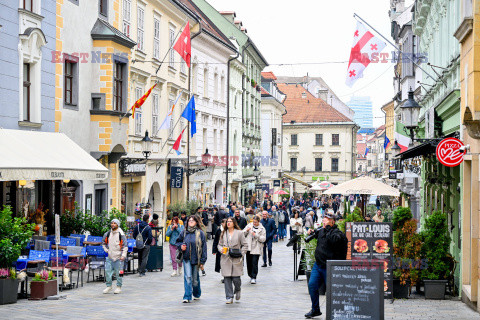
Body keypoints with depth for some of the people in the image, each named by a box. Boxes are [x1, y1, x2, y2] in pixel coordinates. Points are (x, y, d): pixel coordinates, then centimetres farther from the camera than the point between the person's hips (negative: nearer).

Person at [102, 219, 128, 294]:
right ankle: (109, 286, 14)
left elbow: (125, 246, -5)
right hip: (110, 257, 4)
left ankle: (119, 287, 12)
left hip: (118, 257, -4)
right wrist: (106, 250, 11)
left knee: (118, 273, 0)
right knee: (107, 271, 2)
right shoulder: (108, 234, 7)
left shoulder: (121, 234, -6)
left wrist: (123, 255, -11)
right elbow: (103, 242, 23)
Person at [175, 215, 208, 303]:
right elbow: (178, 242, 22)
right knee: (187, 277, -10)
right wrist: (181, 246, -3)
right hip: (186, 258, 2)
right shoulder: (184, 233, 6)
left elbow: (204, 247, -3)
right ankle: (187, 297, -9)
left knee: (195, 278, 9)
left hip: (196, 259, -2)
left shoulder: (200, 233, -4)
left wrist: (202, 261, -6)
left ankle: (197, 294, 34)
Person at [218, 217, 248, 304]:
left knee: (236, 278, -5)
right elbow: (219, 244, 16)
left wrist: (241, 254, -7)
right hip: (226, 259, 3)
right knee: (227, 278, -2)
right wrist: (221, 249, -6)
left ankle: (238, 290, 29)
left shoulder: (239, 233, 2)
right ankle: (229, 297, 5)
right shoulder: (223, 233, 12)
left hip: (236, 260, -3)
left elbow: (245, 245, 4)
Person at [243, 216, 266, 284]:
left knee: (254, 263, -9)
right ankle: (250, 276, 22)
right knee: (249, 262, 8)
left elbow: (263, 239, -6)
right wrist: (246, 231, -9)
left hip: (256, 249, -4)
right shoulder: (249, 226, 10)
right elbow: (243, 234, 10)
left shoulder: (262, 229, 2)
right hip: (248, 247, 4)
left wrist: (256, 235, -17)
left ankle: (254, 277, -7)